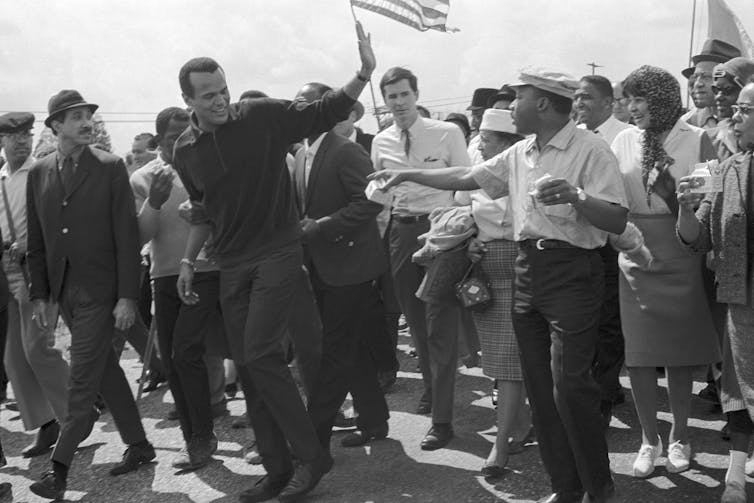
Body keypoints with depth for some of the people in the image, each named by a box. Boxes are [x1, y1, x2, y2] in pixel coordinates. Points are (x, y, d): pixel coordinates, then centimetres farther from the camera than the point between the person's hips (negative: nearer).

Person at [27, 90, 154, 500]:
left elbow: (127, 234, -7)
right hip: (63, 288, 5)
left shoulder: (110, 167, -5)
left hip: (100, 289, -5)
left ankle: (59, 467, 4)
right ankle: (138, 445, 26)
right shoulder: (38, 173, 7)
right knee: (104, 370, 13)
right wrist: (39, 294, 4)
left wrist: (128, 296, -12)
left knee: (83, 381, -4)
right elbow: (36, 240, 10)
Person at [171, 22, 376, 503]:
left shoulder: (262, 116, -9)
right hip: (232, 265, 6)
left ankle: (312, 455, -2)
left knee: (260, 355, -16)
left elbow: (326, 113, -5)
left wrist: (364, 74, -17)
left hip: (277, 252, -5)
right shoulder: (186, 149, 4)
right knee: (247, 365, 6)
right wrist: (188, 260, 13)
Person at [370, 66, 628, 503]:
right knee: (540, 386, 9)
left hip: (573, 273, -7)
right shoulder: (519, 154, 13)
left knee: (570, 386, -10)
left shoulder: (590, 150, -10)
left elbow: (618, 221, -16)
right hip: (528, 270, 7)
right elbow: (467, 178, 22)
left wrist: (576, 196, -32)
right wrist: (408, 175, 23)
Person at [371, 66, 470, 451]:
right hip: (400, 230, 5)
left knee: (441, 324, -5)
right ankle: (432, 385, 39)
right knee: (415, 319, 16)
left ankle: (442, 418, -1)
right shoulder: (381, 142, 8)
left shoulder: (447, 133, -4)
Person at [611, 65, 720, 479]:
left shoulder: (696, 140, -2)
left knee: (680, 351, 8)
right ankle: (649, 439, 20)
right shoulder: (624, 141, 5)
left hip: (681, 256, -2)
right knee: (638, 354, 4)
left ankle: (679, 436, 26)